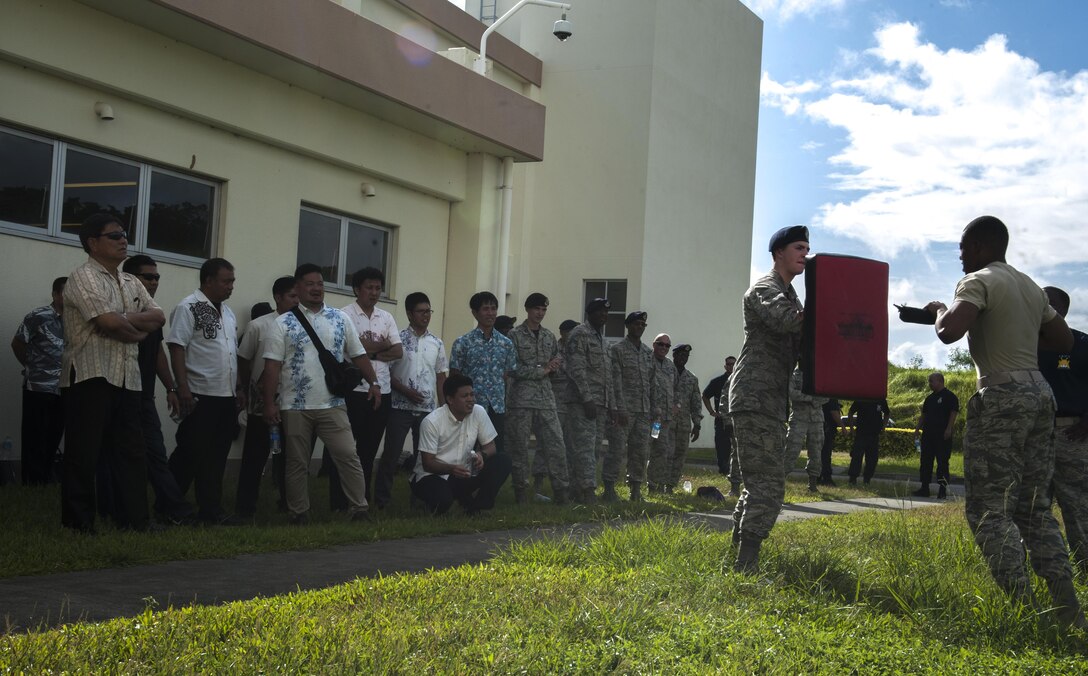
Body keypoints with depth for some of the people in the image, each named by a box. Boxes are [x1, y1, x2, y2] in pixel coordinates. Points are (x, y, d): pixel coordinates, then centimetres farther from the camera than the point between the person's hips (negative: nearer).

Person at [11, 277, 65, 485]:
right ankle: (33, 484, 4)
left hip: (63, 389, 4)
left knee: (53, 439, 10)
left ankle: (47, 480, 20)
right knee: (35, 440, -1)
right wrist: (32, 367, 11)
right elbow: (17, 344, 2)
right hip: (38, 388, -4)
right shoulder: (39, 316, -8)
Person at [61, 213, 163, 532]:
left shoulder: (131, 283, 18)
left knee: (131, 451, 7)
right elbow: (109, 323, -19)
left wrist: (125, 320, -10)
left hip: (127, 378, 8)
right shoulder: (84, 277, -7)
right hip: (90, 376, -8)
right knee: (83, 452, -1)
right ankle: (78, 521, 6)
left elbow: (159, 317, 7)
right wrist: (139, 330, -1)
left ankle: (135, 517, 12)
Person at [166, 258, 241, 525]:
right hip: (200, 396, -7)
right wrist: (183, 389, -20)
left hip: (226, 397, 7)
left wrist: (239, 389, 15)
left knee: (216, 458, 9)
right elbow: (177, 348, -14)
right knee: (190, 456, -1)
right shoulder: (188, 308, -8)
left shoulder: (227, 312, 16)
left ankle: (211, 511, 15)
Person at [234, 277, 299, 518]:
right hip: (262, 402, -2)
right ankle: (245, 505, 10)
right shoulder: (258, 326, -5)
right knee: (255, 455, 4)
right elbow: (243, 361, 3)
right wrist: (252, 389, 4)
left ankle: (288, 502, 21)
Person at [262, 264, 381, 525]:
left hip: (332, 404, 1)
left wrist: (374, 382, 4)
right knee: (297, 463, 6)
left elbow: (358, 355, 14)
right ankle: (298, 514, 16)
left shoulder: (340, 319, 9)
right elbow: (272, 365, -3)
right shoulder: (284, 323, 1)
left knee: (348, 456, -4)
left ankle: (359, 510, 1)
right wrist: (269, 403, -9)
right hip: (295, 406, -1)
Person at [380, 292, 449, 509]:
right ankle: (382, 499, 3)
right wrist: (406, 391, -14)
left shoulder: (437, 343, 9)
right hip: (400, 407, -4)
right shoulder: (398, 339, -3)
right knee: (391, 454, -3)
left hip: (428, 409, 4)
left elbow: (441, 377, 11)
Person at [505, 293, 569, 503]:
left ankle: (561, 490, 4)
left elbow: (559, 360, 23)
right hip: (522, 399, -5)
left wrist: (554, 365, 0)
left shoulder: (550, 337, 15)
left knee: (555, 444, -1)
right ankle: (521, 491, 8)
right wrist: (542, 370, -8)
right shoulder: (515, 335, -2)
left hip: (546, 399, 5)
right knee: (520, 447, 0)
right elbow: (513, 368, -9)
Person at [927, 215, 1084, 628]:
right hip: (1039, 392, 9)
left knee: (989, 509, -5)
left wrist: (939, 310, -3)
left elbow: (949, 331, -24)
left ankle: (1023, 610, -12)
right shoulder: (1030, 287, 19)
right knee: (1036, 508, 12)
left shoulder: (979, 282, -7)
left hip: (1003, 396, -8)